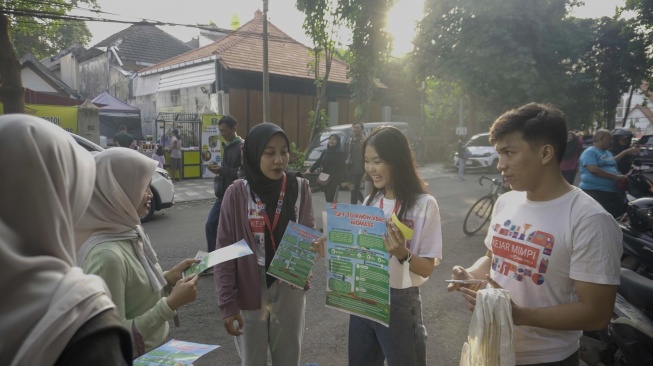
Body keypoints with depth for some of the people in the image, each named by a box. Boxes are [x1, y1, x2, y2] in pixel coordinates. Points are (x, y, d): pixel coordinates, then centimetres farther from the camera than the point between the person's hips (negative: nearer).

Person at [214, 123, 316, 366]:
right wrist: (227, 302, -10)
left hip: (290, 290, 2)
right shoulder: (237, 193, -11)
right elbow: (224, 252, -7)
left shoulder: (299, 187, -6)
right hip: (250, 292, -1)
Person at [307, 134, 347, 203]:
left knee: (331, 200, -9)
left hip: (335, 179, -6)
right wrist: (310, 170, -2)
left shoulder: (340, 153, -5)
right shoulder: (325, 152, 11)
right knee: (327, 199, 9)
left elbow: (342, 167, -8)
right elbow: (318, 162, 10)